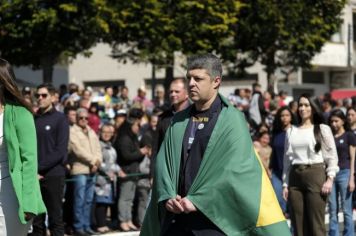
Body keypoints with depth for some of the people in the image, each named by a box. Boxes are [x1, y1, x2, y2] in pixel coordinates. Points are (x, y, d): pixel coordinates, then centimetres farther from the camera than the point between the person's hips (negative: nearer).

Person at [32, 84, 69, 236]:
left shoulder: (60, 119, 1)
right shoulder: (32, 119, 13)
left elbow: (60, 151, -8)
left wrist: (39, 167, -13)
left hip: (53, 176, -4)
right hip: (34, 177, 4)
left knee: (55, 220, -1)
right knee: (36, 221, 5)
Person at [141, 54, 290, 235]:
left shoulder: (232, 121, -3)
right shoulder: (178, 122, 13)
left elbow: (236, 169, -12)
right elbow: (162, 162, 8)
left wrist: (198, 201, -15)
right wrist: (167, 197, -10)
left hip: (215, 220, -4)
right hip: (176, 218, 5)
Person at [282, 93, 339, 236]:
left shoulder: (322, 129, 5)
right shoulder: (291, 131, 15)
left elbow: (332, 156, 0)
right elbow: (287, 159, 14)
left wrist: (330, 179, -11)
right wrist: (285, 184, 8)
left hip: (316, 174, -4)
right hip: (295, 176, 4)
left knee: (316, 223, -7)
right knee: (298, 223, 2)